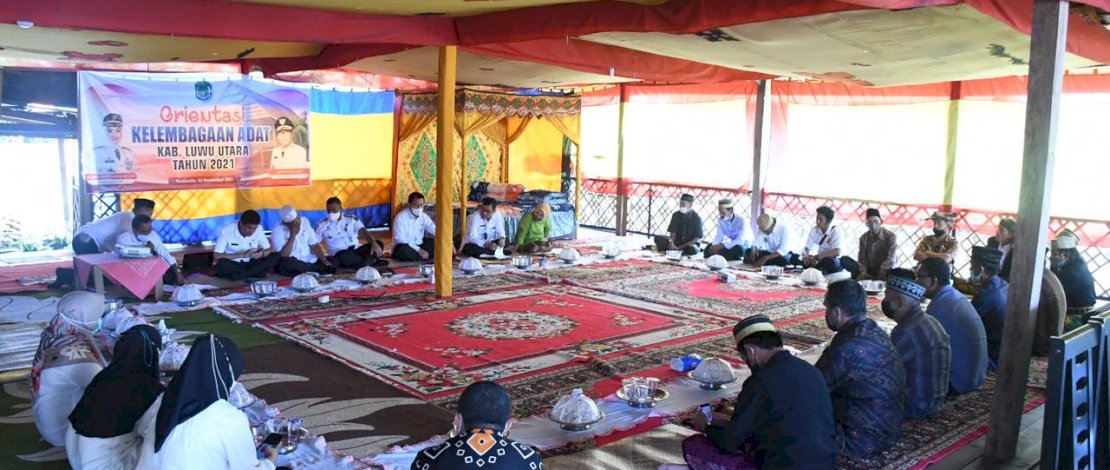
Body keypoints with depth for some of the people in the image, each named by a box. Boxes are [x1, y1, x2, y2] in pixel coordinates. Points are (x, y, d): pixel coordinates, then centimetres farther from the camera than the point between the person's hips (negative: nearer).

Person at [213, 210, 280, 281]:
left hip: (249, 264, 4)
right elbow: (216, 256, -23)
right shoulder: (226, 231, -19)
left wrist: (262, 254, -24)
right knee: (222, 263, -38)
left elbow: (269, 250, 1)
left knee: (276, 256, -17)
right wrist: (243, 255, -28)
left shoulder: (258, 230, -8)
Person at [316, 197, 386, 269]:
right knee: (344, 256, -39)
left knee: (378, 244, -20)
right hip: (340, 253, -2)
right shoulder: (322, 225, 10)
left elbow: (363, 232, -2)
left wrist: (374, 244, -22)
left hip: (356, 250, 2)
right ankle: (372, 261, -25)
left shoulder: (351, 219, 11)